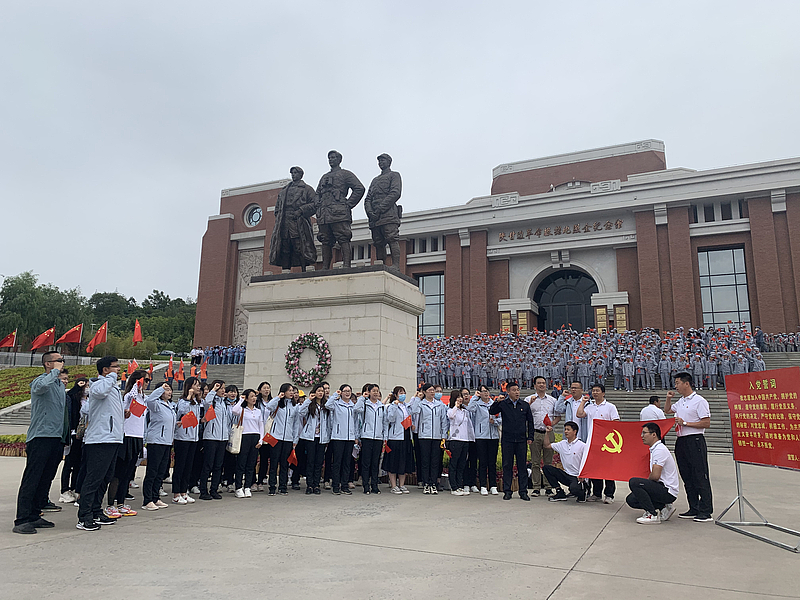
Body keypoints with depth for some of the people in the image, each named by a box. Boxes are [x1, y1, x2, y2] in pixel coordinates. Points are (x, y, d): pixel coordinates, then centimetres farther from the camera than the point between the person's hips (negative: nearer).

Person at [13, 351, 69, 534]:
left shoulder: (61, 384, 18)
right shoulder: (40, 381, -7)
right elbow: (41, 386, -35)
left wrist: (65, 436, 24)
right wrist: (56, 371, -20)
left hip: (57, 438, 8)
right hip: (41, 437, -8)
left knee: (46, 479, 11)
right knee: (31, 479, -7)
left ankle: (34, 516, 18)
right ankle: (22, 520, -4)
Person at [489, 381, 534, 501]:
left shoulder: (525, 405, 8)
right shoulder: (503, 404, 2)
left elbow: (530, 422, 12)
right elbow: (491, 411, -6)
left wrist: (530, 437, 7)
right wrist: (497, 401, -16)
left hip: (522, 440, 2)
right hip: (507, 440, -1)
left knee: (522, 466, 5)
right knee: (507, 465, 4)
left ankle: (523, 491, 13)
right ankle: (507, 491, 12)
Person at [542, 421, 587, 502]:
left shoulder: (582, 446, -9)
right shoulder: (562, 444, 9)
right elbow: (547, 445, 18)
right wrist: (548, 433, 7)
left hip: (577, 477, -6)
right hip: (566, 475, 6)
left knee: (573, 489, -36)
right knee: (546, 468, -8)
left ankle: (582, 490, 4)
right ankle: (560, 493, -3)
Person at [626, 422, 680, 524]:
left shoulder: (659, 450, -18)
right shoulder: (654, 449, 15)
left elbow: (655, 476, -24)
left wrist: (646, 481, -3)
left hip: (668, 492, -10)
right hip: (663, 489, 10)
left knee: (634, 482, -25)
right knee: (631, 499, 6)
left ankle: (652, 514, -17)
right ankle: (663, 508, 8)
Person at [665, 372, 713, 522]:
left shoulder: (699, 401, -10)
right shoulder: (680, 402, 15)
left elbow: (707, 423, -14)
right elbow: (667, 410, 32)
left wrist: (685, 423, -15)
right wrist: (668, 399, 16)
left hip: (695, 441, -9)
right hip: (681, 441, 9)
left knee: (700, 477, -5)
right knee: (687, 478, 11)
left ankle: (706, 511, 0)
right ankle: (694, 509, 18)